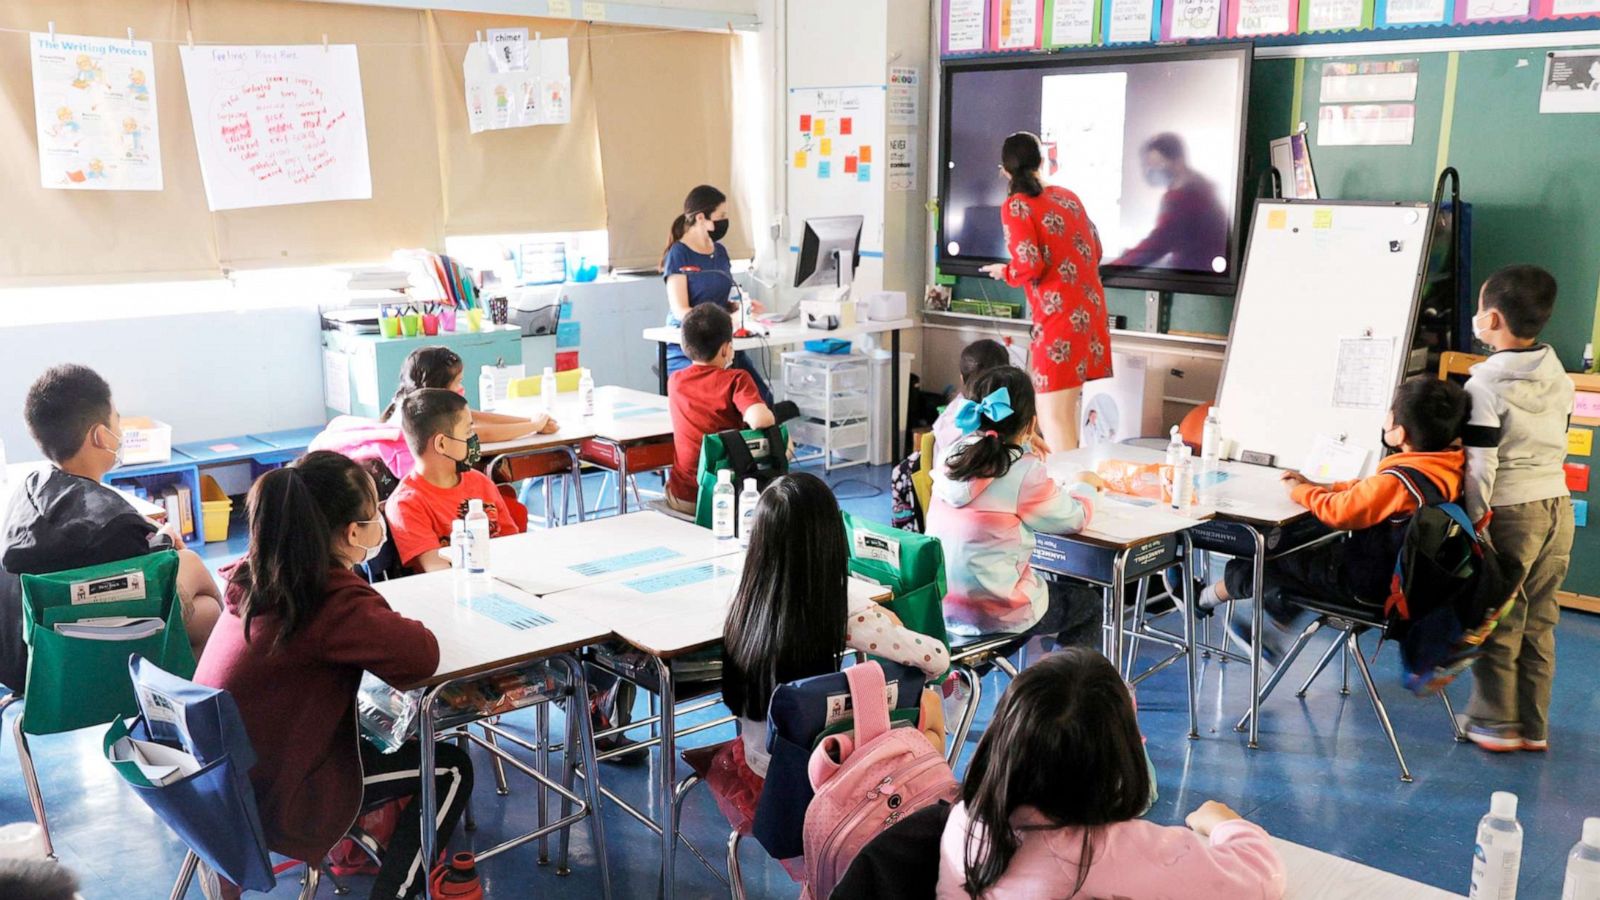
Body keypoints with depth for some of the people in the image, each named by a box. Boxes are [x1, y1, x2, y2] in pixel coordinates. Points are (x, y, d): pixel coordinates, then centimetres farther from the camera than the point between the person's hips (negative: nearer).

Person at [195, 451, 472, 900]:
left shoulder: (256, 575, -1)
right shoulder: (333, 600, -26)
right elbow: (422, 654, -29)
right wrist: (397, 625, -9)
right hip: (272, 805, -8)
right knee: (450, 770, 5)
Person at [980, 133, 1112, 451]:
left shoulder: (1016, 206, -6)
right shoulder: (1068, 197, 13)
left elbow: (1029, 266, -16)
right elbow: (1095, 251, 19)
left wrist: (1005, 272, 4)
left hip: (1060, 319, -7)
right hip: (1092, 312, 7)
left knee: (1054, 423, -4)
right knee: (1077, 417, 17)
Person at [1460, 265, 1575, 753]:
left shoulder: (1485, 385, -16)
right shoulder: (1559, 377, 5)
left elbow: (1480, 464, -17)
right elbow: (1558, 444, 14)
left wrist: (1472, 521, -10)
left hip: (1510, 513, -7)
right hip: (1558, 506, 7)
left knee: (1497, 623, 5)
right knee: (1539, 622, 14)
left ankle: (1496, 723, 13)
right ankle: (1534, 726, 21)